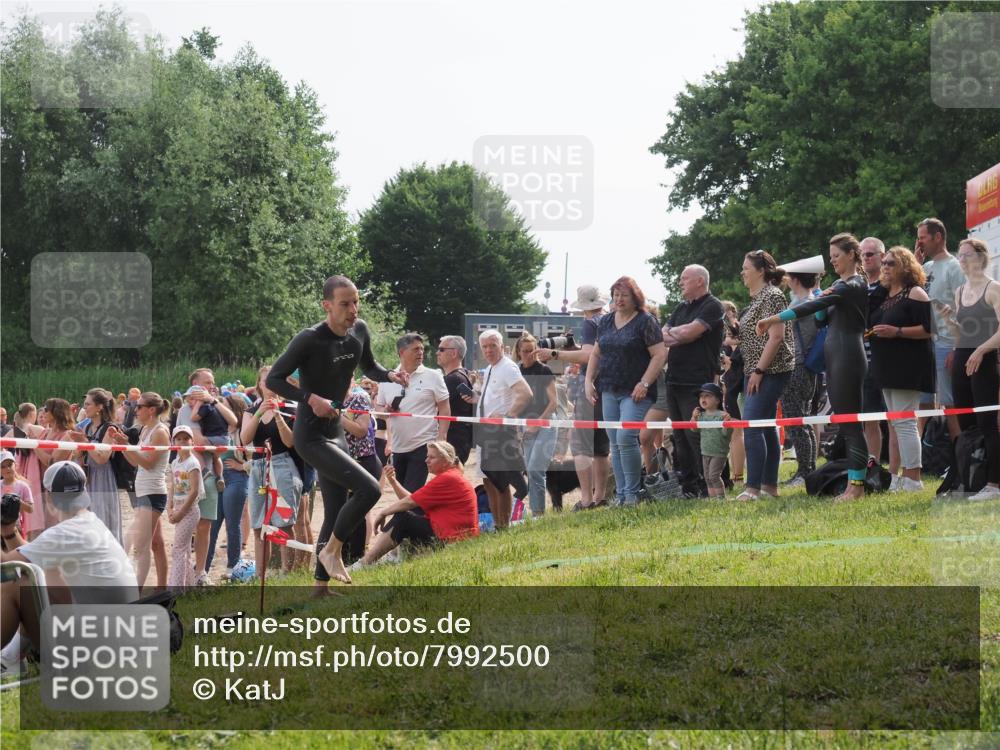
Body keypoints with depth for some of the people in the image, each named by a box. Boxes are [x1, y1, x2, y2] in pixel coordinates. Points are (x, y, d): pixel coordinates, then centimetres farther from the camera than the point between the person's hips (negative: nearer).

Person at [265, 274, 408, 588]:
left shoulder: (359, 331, 1)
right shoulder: (310, 340, -20)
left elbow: (369, 367, 19)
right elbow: (273, 379, -14)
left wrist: (390, 376, -2)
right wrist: (311, 399, -26)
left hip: (335, 432, 8)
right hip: (311, 436, -8)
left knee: (336, 513, 10)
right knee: (368, 489, -21)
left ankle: (320, 586, 20)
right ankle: (332, 550, -1)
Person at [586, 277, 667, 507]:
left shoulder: (645, 322, -5)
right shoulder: (606, 322, 14)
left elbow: (660, 354, -10)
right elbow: (596, 353, 22)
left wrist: (644, 383, -17)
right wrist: (589, 380, 9)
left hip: (635, 392, -7)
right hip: (609, 391, 7)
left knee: (626, 438, -18)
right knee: (614, 443, 6)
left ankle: (632, 493, -7)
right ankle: (620, 494, 11)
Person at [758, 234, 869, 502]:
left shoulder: (854, 286, -12)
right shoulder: (840, 285, 18)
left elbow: (813, 307, -20)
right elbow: (822, 318, 19)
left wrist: (775, 319, -21)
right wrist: (823, 300, -3)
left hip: (848, 356, -10)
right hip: (833, 356, 10)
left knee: (850, 421, -9)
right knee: (843, 421, 8)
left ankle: (857, 484, -8)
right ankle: (853, 481, 9)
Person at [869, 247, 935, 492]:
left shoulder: (914, 293, -9)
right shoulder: (884, 295, 16)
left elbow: (929, 329, -15)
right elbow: (876, 326, 27)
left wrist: (896, 331, -22)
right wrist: (871, 332, 6)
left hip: (908, 368, -9)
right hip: (888, 368, 9)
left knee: (904, 423, -12)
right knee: (894, 424, 11)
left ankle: (912, 480, -11)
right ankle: (896, 478, 14)